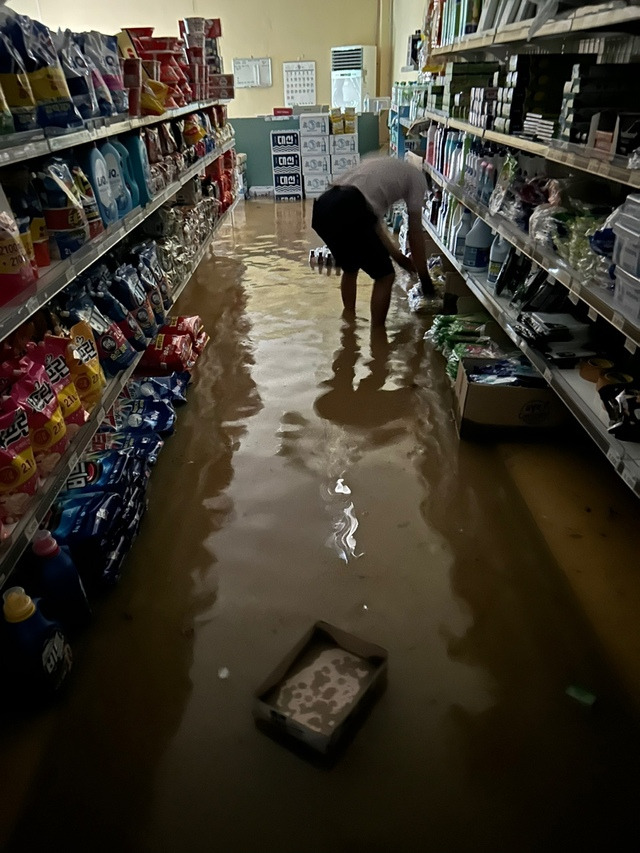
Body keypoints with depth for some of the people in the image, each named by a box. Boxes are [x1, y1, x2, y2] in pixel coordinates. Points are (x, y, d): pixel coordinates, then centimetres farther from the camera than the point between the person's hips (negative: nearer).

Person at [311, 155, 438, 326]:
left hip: (322, 207, 8)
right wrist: (425, 278, 26)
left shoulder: (379, 166, 40)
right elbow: (415, 232, 18)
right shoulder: (416, 177, 21)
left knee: (350, 269, 30)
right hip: (348, 211, -8)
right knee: (385, 276, 9)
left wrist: (399, 257, 41)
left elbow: (373, 221, 37)